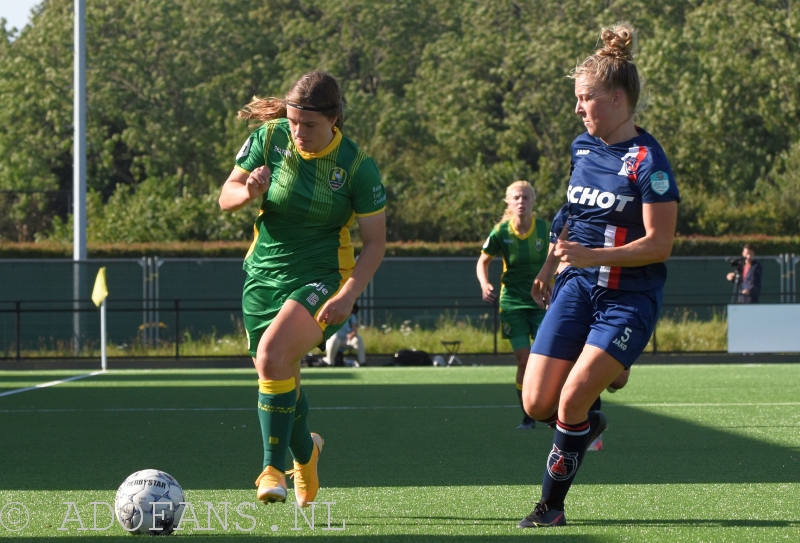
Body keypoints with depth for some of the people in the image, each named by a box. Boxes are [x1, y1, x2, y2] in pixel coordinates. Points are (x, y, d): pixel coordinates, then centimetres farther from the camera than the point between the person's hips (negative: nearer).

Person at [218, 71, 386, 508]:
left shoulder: (357, 166, -14)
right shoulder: (268, 138, -6)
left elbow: (375, 241, -9)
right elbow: (225, 197, 1)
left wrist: (348, 295, -22)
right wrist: (248, 192, -23)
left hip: (320, 278, -4)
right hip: (263, 274, 4)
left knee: (272, 356, -29)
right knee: (280, 381, 12)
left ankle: (274, 467, -15)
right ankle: (304, 451, 44)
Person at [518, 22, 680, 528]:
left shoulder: (648, 160, -14)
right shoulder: (582, 147, 8)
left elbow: (659, 244, -17)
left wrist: (592, 256, -25)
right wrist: (550, 267, 25)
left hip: (630, 298, -7)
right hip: (578, 288, 7)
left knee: (572, 400, -16)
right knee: (537, 403, -2)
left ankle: (552, 505, 0)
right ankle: (588, 423, 32)